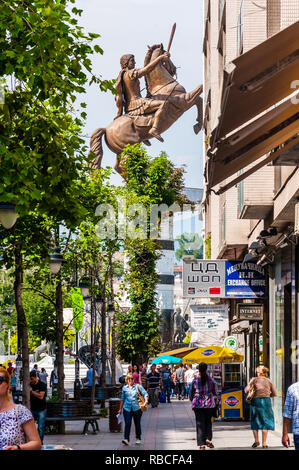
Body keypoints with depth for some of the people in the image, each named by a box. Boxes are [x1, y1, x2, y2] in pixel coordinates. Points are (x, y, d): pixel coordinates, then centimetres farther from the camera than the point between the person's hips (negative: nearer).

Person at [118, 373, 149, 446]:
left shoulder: (138, 386, 2)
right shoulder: (124, 388, 10)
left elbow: (145, 393, -3)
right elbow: (122, 399, 18)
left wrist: (146, 401, -21)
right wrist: (120, 409, 20)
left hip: (137, 408, -1)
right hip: (127, 409, 1)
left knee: (137, 424, 9)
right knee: (127, 424, -12)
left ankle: (138, 438, 24)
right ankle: (126, 439, -17)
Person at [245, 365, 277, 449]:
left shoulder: (254, 380, 3)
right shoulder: (269, 381, 5)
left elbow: (246, 390, -5)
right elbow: (275, 394, 5)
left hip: (255, 401, 0)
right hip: (266, 401, 0)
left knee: (255, 421, 16)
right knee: (265, 422, 4)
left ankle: (256, 441, 14)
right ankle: (264, 443, 0)